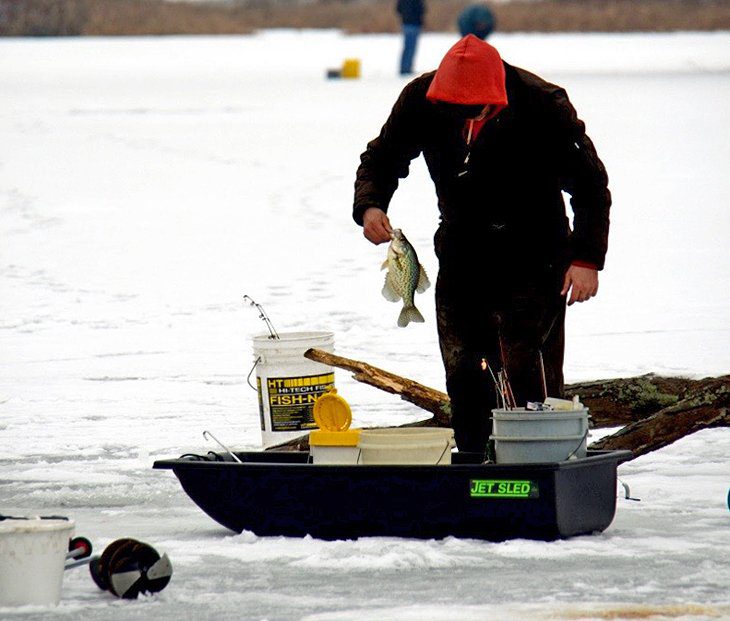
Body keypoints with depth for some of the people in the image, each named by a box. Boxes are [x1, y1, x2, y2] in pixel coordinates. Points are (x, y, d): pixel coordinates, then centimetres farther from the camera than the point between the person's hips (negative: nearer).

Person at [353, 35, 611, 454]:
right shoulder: (421, 101, -14)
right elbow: (382, 157, 2)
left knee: (530, 373, -14)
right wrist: (369, 206, -19)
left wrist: (586, 258, -20)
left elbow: (590, 183, -13)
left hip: (534, 259, -4)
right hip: (462, 257, 4)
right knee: (463, 374, 7)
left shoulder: (544, 106, -23)